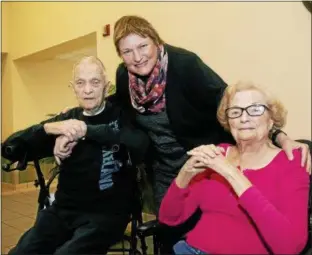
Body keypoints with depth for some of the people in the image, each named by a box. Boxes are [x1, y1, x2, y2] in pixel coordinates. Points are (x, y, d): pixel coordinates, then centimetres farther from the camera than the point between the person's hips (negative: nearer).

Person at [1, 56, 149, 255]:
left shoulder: (121, 115, -2)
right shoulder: (66, 119, 8)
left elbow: (142, 142, -26)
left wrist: (86, 130, -26)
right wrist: (48, 128, -17)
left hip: (106, 212, -4)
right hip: (63, 209, 4)